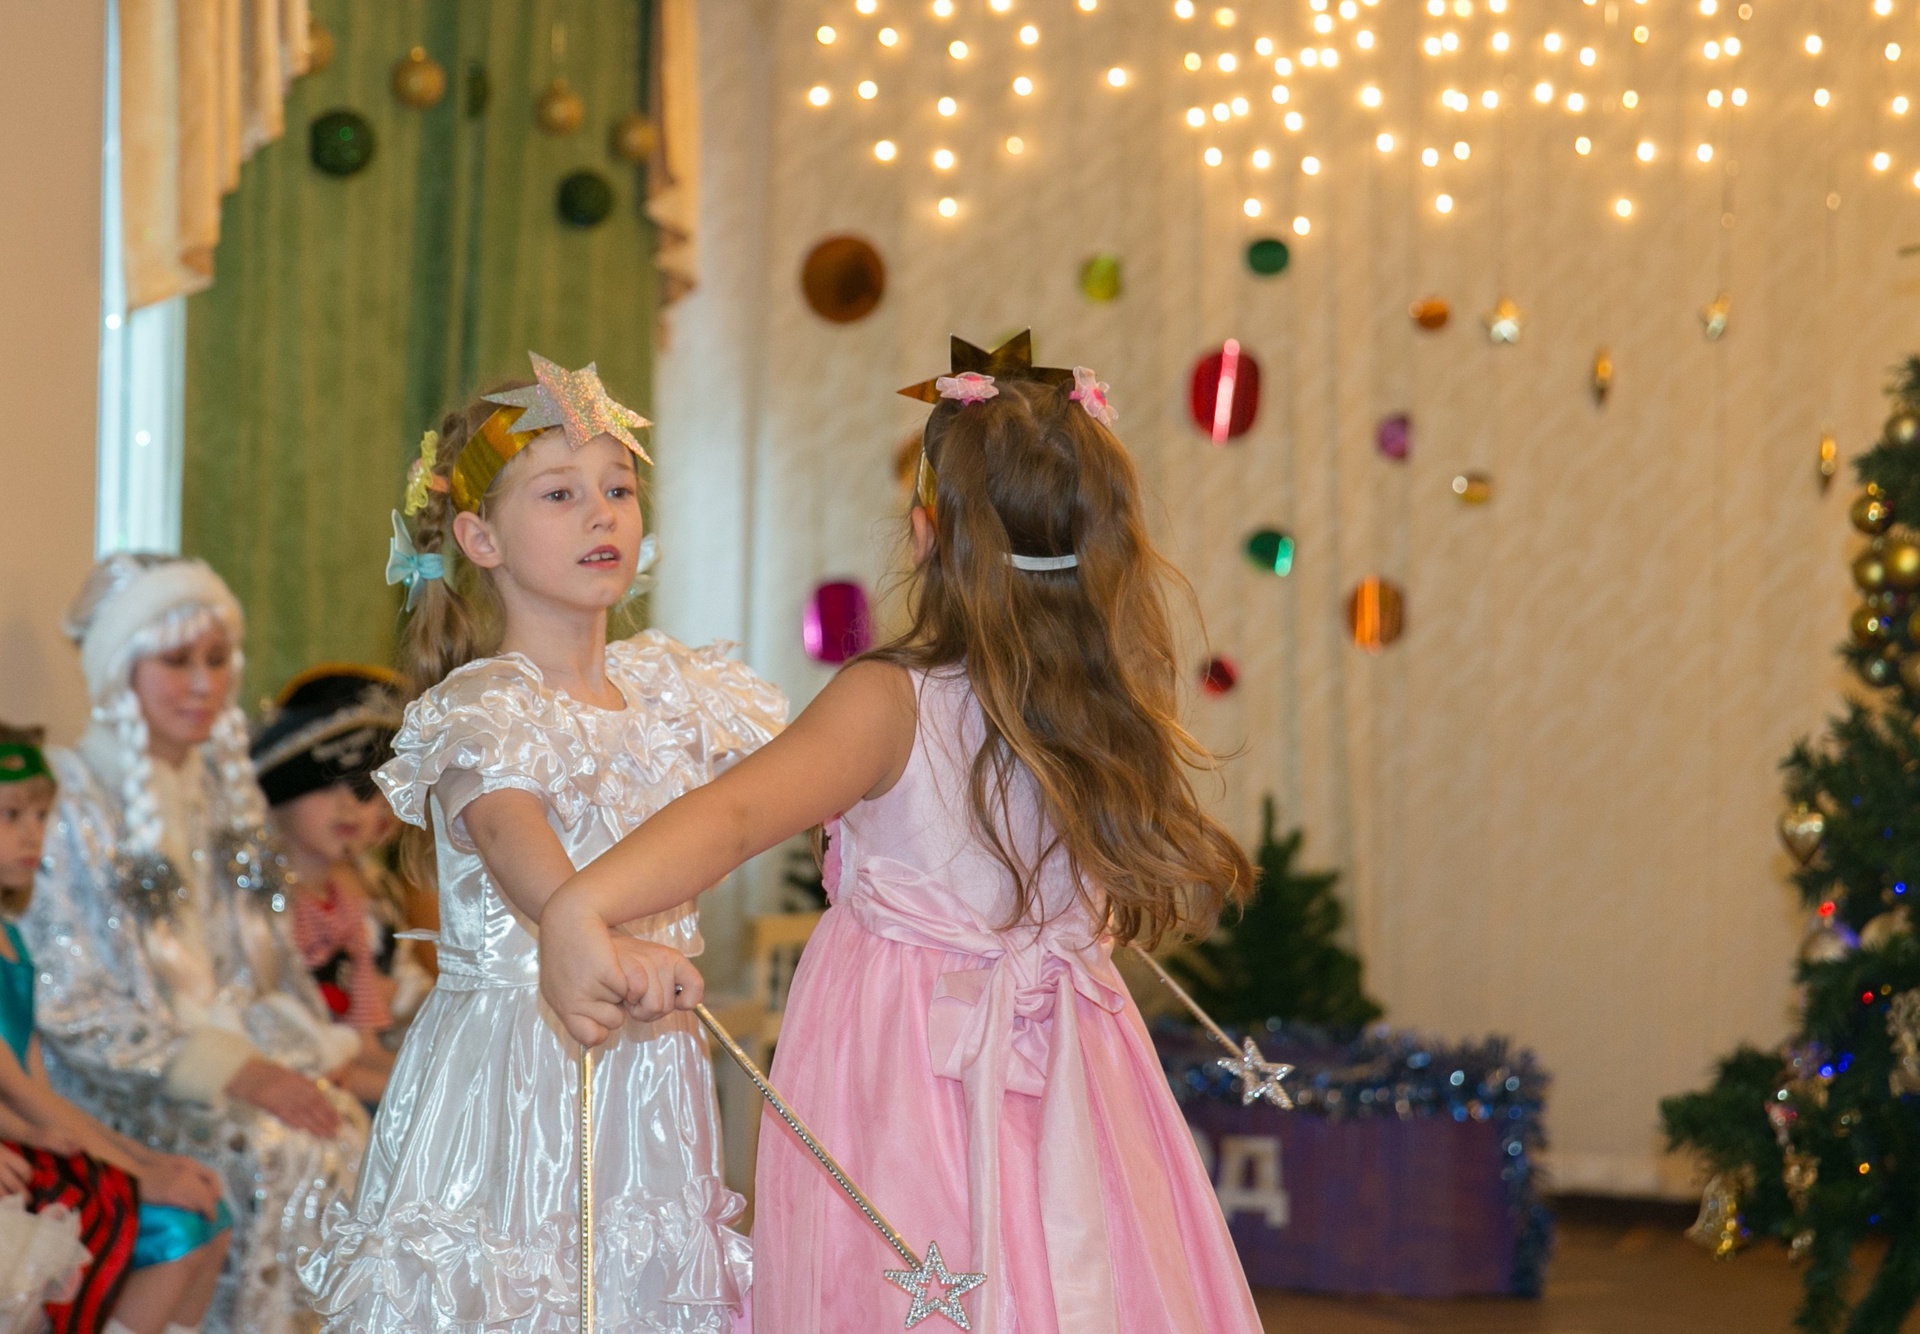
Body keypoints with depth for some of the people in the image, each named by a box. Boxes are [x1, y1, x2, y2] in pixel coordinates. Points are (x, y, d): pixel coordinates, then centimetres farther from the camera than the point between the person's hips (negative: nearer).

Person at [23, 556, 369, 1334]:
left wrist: (313, 1052, -2)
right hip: (126, 1077, -6)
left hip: (238, 1043, 6)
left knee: (359, 1133, -19)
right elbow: (71, 1011, -13)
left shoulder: (223, 789, 11)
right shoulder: (73, 807, -10)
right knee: (284, 1156, -27)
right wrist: (231, 1071, -20)